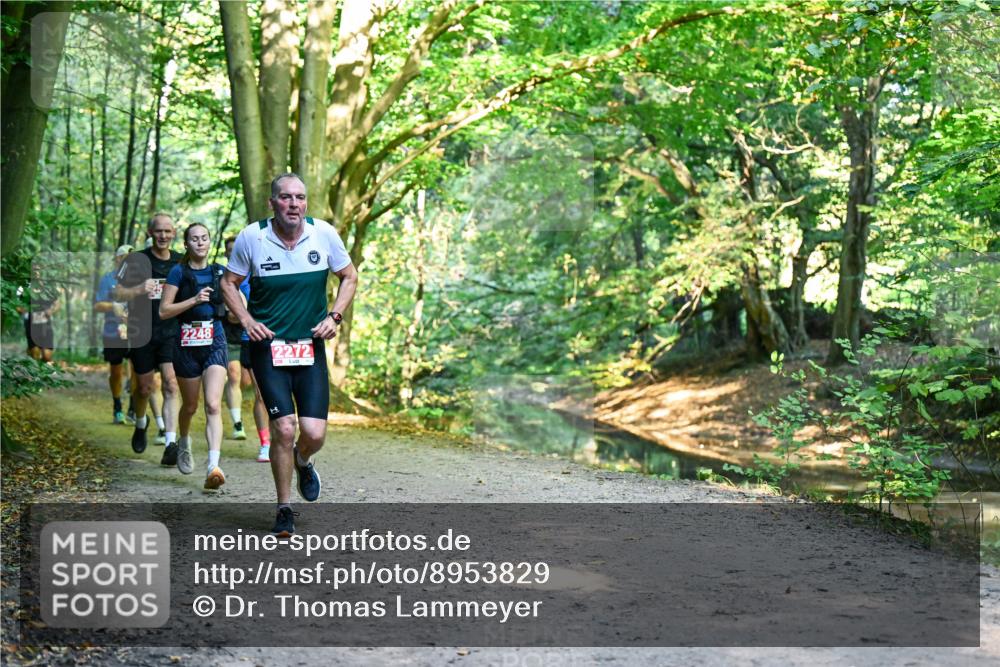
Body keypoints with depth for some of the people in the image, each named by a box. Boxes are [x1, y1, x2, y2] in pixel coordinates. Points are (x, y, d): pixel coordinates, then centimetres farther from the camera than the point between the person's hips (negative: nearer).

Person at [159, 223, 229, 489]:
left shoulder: (220, 272, 8)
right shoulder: (178, 272, 0)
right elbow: (163, 311, -6)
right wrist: (194, 300, -17)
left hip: (215, 342, 1)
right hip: (187, 344, -1)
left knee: (213, 405, -15)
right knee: (190, 405, 14)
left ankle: (213, 467, -23)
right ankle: (184, 444, 45)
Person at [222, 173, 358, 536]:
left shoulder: (324, 234, -3)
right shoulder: (251, 237, -7)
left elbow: (349, 277, 10)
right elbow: (229, 283, 6)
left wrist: (334, 316, -3)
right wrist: (246, 320, -8)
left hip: (311, 346, 2)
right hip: (267, 347, -2)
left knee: (314, 433, -6)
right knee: (283, 428, -11)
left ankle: (302, 463, 32)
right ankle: (284, 509, 10)